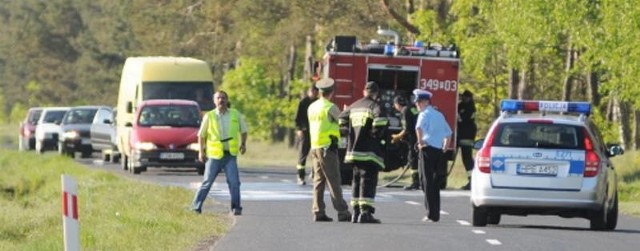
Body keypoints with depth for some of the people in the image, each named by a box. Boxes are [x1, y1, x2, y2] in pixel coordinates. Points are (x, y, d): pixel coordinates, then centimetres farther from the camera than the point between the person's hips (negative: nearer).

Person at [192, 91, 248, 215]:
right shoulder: (209, 116, 0)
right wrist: (201, 151, -2)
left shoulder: (235, 115, 4)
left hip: (230, 155, 1)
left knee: (234, 181, -9)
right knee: (207, 182, 1)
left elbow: (243, 130, 16)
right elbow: (201, 134, 7)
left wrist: (243, 144, 0)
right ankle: (196, 206, 10)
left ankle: (236, 208, -2)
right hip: (214, 155, -1)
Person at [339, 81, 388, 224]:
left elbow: (342, 120, 26)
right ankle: (365, 212, -15)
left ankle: (356, 212, 18)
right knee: (368, 181, -8)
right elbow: (380, 120, -26)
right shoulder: (374, 106, -8)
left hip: (354, 150, 7)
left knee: (357, 180, 15)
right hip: (369, 151, -7)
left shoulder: (354, 106, 15)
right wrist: (376, 135, -10)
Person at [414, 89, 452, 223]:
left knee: (428, 182, -4)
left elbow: (419, 127, -27)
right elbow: (448, 133, 25)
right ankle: (435, 214, 14)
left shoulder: (424, 114, -7)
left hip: (427, 150, -7)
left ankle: (432, 214, -7)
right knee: (435, 183, 13)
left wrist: (420, 142, -16)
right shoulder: (439, 115, 18)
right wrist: (445, 148, 24)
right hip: (439, 150, 7)